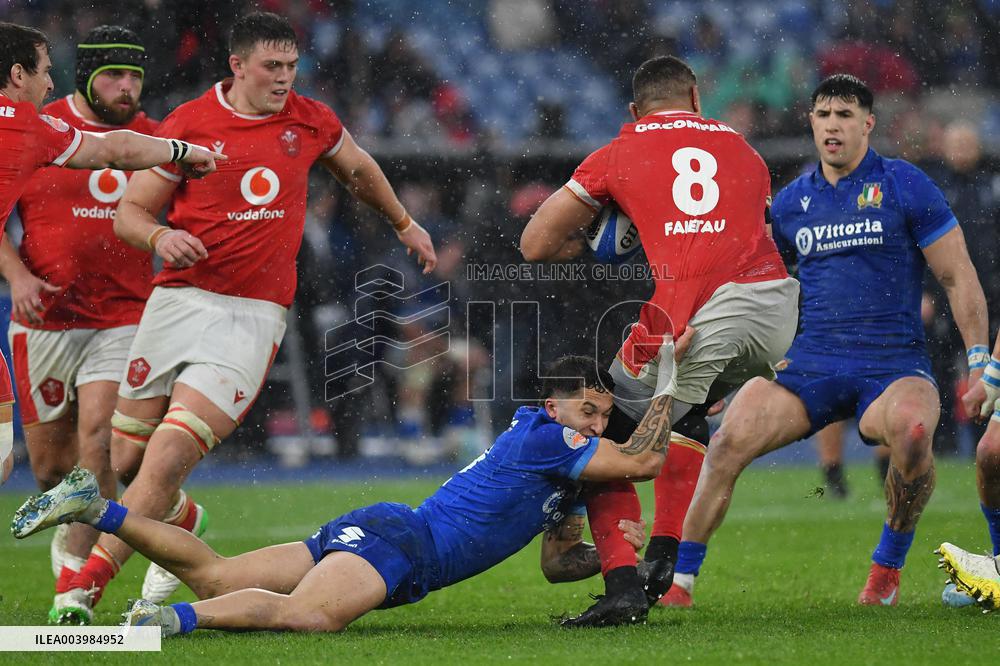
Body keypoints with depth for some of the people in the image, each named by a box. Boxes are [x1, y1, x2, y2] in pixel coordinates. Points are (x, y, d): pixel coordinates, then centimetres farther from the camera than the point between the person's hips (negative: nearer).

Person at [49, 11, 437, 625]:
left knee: (170, 456, -16)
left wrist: (404, 223, 42)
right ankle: (183, 522, 33)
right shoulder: (189, 125, 0)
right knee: (122, 455, 1)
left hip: (256, 316, -1)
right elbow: (130, 212, 4)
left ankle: (86, 588, -18)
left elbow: (358, 169, 30)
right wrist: (160, 236, -18)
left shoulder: (310, 121, 8)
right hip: (180, 299, 1)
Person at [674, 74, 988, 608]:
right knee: (730, 439, -22)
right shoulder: (791, 202, 12)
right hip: (810, 364, 3)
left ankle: (888, 568, -12)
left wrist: (979, 364, -4)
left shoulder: (905, 186, 1)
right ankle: (679, 578, -11)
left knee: (911, 428, -37)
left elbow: (959, 278, 3)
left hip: (894, 365, -3)